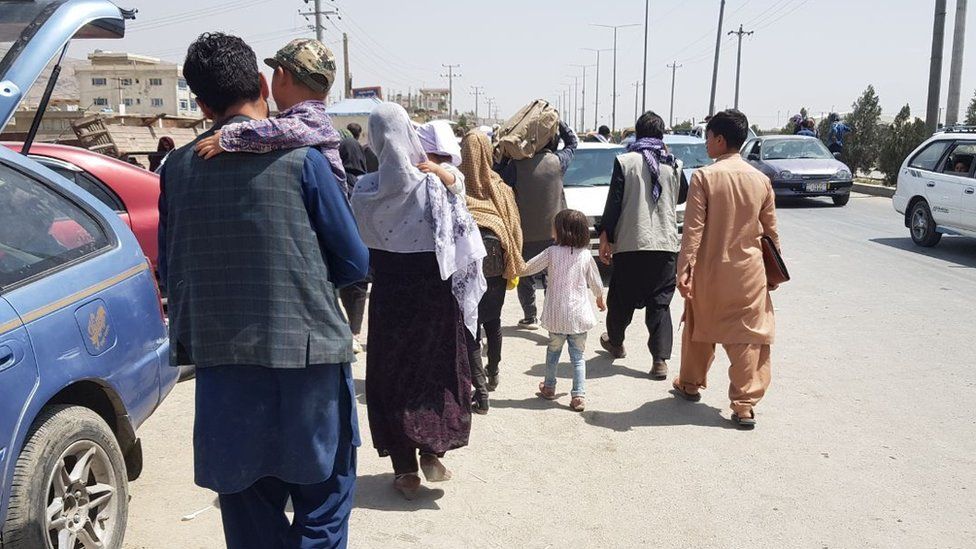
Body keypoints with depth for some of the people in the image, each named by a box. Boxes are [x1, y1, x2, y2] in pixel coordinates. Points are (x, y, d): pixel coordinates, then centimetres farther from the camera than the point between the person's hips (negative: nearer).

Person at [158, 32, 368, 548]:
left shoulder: (177, 169, 3)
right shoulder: (300, 158, -8)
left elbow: (171, 270, 12)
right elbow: (353, 263, -3)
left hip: (222, 367, 4)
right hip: (306, 356, -3)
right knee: (322, 506, 12)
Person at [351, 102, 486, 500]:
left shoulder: (365, 191, -7)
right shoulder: (435, 186, -14)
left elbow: (362, 242, 3)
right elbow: (463, 245, -12)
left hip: (388, 292, 2)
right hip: (434, 292, -1)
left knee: (391, 376, 12)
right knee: (439, 370, 18)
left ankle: (405, 469, 17)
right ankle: (431, 451, 13)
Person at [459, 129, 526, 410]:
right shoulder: (501, 189, 1)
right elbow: (514, 228, 4)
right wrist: (513, 270, 11)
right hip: (496, 264, 3)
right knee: (493, 321, 21)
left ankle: (480, 391, -5)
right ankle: (493, 374, 37)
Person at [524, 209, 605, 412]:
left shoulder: (552, 252, -8)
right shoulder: (585, 255, -2)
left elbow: (527, 268, -2)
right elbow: (596, 283, 8)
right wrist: (600, 300, 27)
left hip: (557, 315, 0)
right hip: (579, 315, 1)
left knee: (553, 351, 19)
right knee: (578, 356, 7)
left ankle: (549, 387, 33)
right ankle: (579, 396, 3)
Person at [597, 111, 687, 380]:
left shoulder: (625, 162, -5)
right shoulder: (674, 164, 4)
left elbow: (614, 203, -7)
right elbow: (682, 196, 23)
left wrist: (604, 238, 0)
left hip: (630, 243, -2)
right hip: (666, 244, 2)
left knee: (621, 298, 16)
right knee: (660, 302, 5)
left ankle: (615, 342, 35)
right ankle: (660, 360, -3)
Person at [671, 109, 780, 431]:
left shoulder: (704, 177, -10)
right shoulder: (761, 180, 1)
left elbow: (693, 229, -14)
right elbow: (770, 231, 8)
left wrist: (684, 269, -13)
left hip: (710, 270, -2)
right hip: (749, 272, 2)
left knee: (700, 329, 17)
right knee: (748, 335, 5)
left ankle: (690, 384, 34)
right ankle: (745, 404, 3)